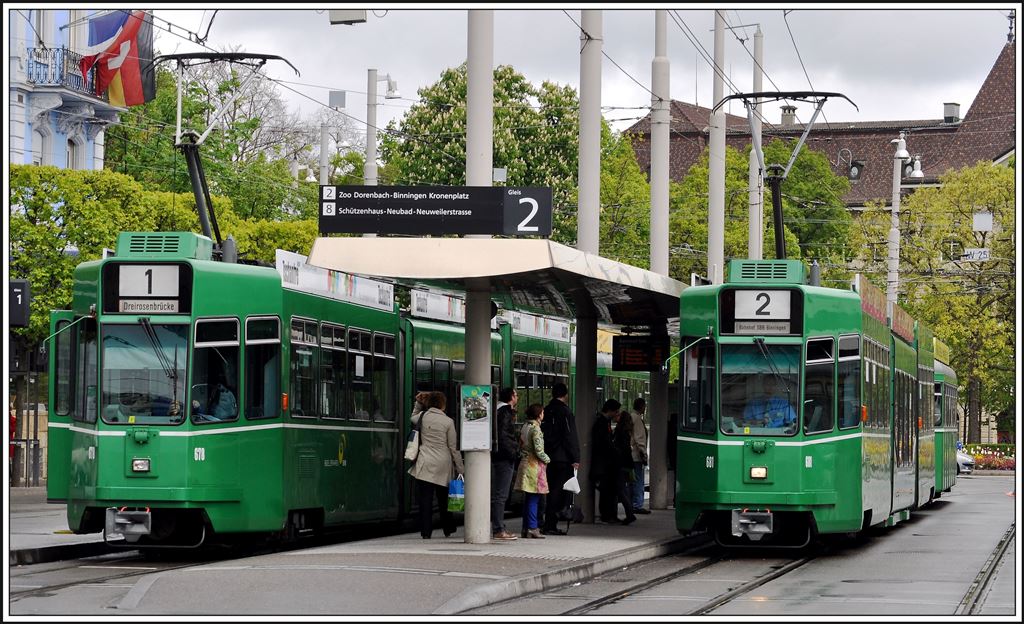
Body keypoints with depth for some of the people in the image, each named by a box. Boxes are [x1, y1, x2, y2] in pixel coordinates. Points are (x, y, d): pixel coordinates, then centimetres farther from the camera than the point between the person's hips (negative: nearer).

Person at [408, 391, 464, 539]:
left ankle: (426, 532, -5)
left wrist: (418, 403, 24)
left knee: (425, 499, 0)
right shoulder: (448, 422, -4)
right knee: (444, 499, 13)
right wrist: (460, 469, 5)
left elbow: (413, 418, 28)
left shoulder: (422, 416, 0)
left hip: (425, 464, 0)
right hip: (443, 465, 0)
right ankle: (448, 530, 22)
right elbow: (454, 447, -1)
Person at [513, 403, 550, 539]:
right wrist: (547, 459, -2)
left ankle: (526, 527, 13)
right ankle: (532, 528, -8)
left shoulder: (524, 427, 11)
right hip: (535, 465, -8)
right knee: (533, 498, -7)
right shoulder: (536, 428, -14)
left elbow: (520, 447, 15)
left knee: (527, 498, 11)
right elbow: (539, 450, -17)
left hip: (524, 463, 8)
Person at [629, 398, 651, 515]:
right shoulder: (637, 419, -13)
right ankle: (637, 505, -6)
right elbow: (639, 439, -17)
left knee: (632, 481, 14)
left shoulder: (631, 417, 16)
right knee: (638, 482, -7)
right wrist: (644, 454, -14)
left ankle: (631, 505, 17)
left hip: (630, 455, 10)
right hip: (636, 456, -10)